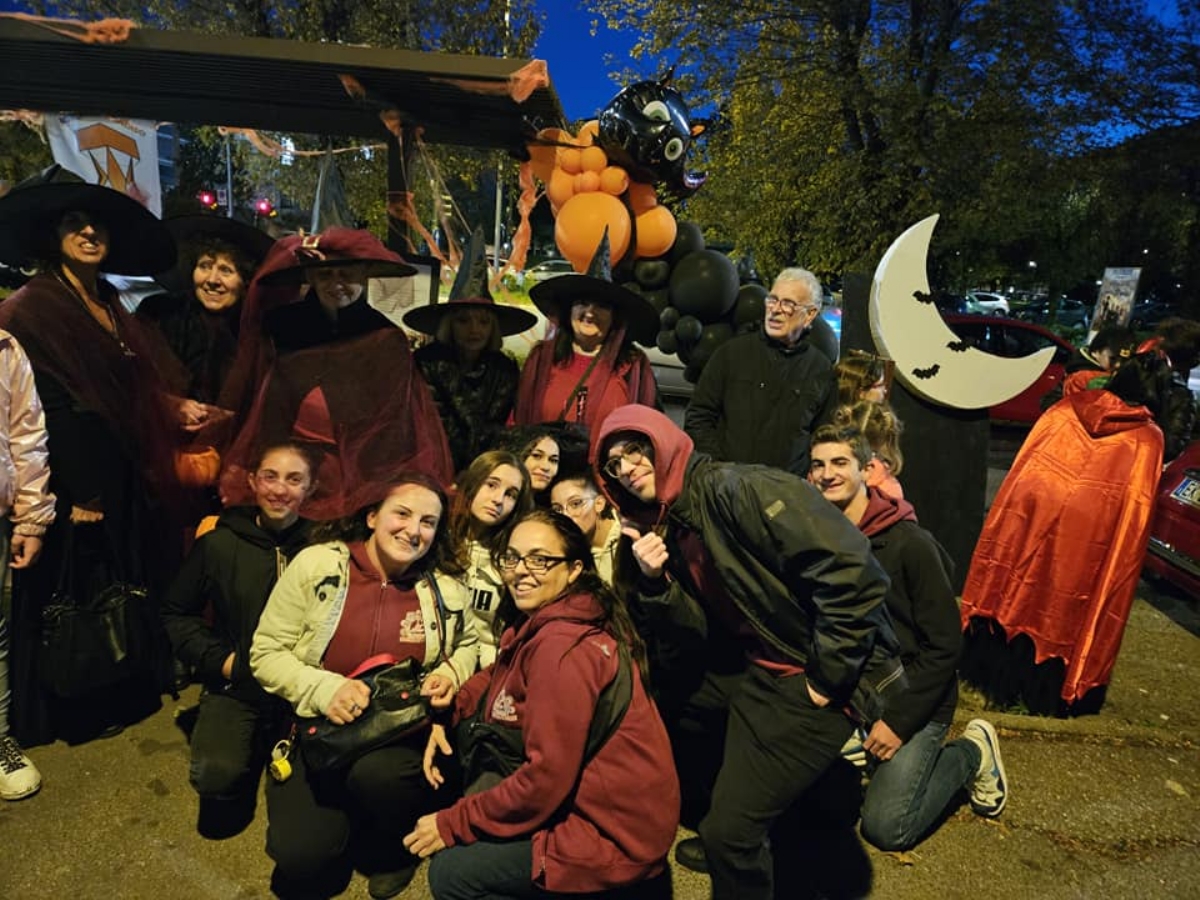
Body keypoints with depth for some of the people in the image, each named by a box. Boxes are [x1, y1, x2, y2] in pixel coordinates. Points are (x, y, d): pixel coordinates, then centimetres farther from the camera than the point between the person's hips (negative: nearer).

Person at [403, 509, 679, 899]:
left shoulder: (562, 647, -24)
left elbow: (547, 775, -24)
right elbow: (500, 675, 18)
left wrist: (454, 823, -13)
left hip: (616, 832, -9)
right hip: (590, 799, 9)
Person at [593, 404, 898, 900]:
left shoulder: (739, 489, -20)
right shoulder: (670, 525, 7)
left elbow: (855, 572, -25)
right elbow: (703, 625, 7)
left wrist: (826, 678, -18)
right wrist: (656, 583, -10)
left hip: (822, 679, -9)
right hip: (764, 672, 9)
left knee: (730, 829, -8)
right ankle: (726, 846, 37)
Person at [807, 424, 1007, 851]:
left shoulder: (909, 543, -19)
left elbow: (944, 645, -16)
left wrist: (899, 721, -18)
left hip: (914, 697, -4)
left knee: (886, 827, -9)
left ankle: (970, 753, 14)